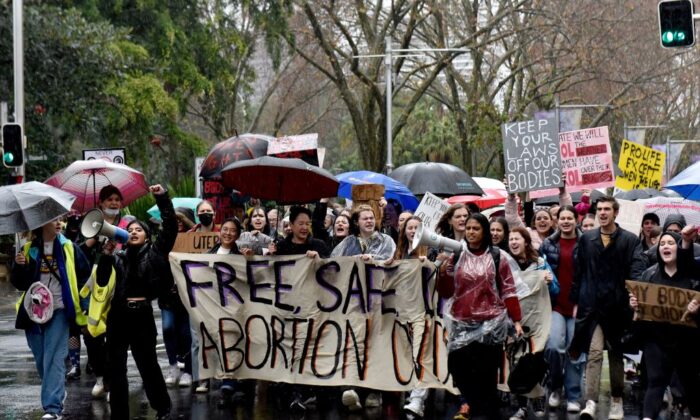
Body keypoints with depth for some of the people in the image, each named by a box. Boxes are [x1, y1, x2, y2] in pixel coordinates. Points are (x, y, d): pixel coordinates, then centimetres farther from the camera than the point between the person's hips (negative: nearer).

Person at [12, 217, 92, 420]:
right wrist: (19, 266, -14)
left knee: (54, 358, -12)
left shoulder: (68, 248, 3)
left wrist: (75, 295, 7)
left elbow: (85, 274, 13)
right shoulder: (28, 249, 5)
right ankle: (57, 393, 31)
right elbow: (19, 283, 4)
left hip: (58, 310, -2)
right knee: (41, 359, 9)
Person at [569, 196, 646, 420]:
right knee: (594, 352, -11)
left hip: (617, 306, 0)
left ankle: (616, 401, 25)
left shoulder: (630, 240, 1)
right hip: (592, 306, 0)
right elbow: (579, 272, 9)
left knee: (616, 353, 11)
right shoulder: (586, 239, 7)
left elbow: (637, 272, -8)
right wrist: (576, 302, 7)